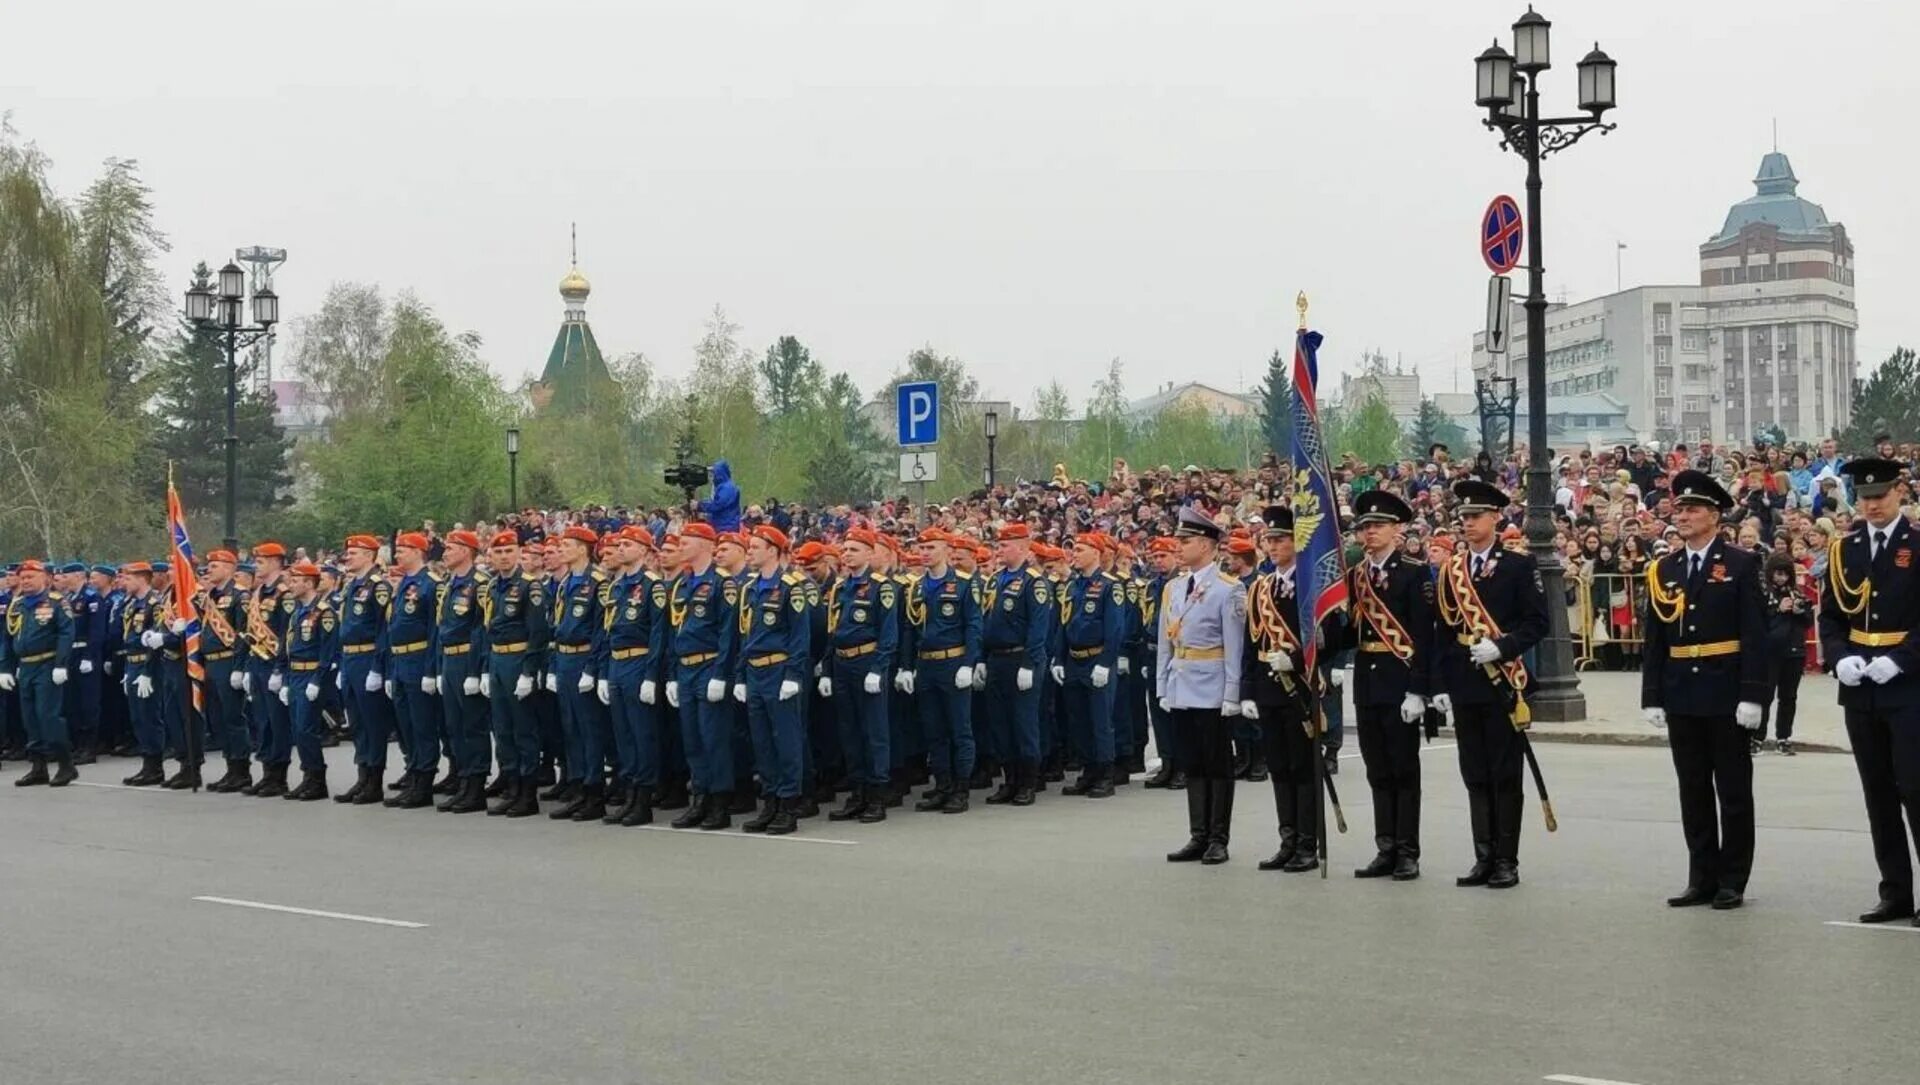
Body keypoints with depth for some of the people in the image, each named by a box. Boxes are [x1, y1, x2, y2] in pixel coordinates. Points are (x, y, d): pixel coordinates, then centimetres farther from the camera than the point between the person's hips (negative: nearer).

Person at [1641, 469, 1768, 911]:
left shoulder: (1741, 565, -4)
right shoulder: (1663, 570, 10)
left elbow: (1755, 635, -8)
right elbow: (1654, 640, 10)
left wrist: (1752, 695, -15)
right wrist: (1652, 696, 4)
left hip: (1726, 695, -4)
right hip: (1681, 698, 4)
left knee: (1733, 791, 3)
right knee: (1693, 792, 8)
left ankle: (1733, 882, 9)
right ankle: (1702, 879, 15)